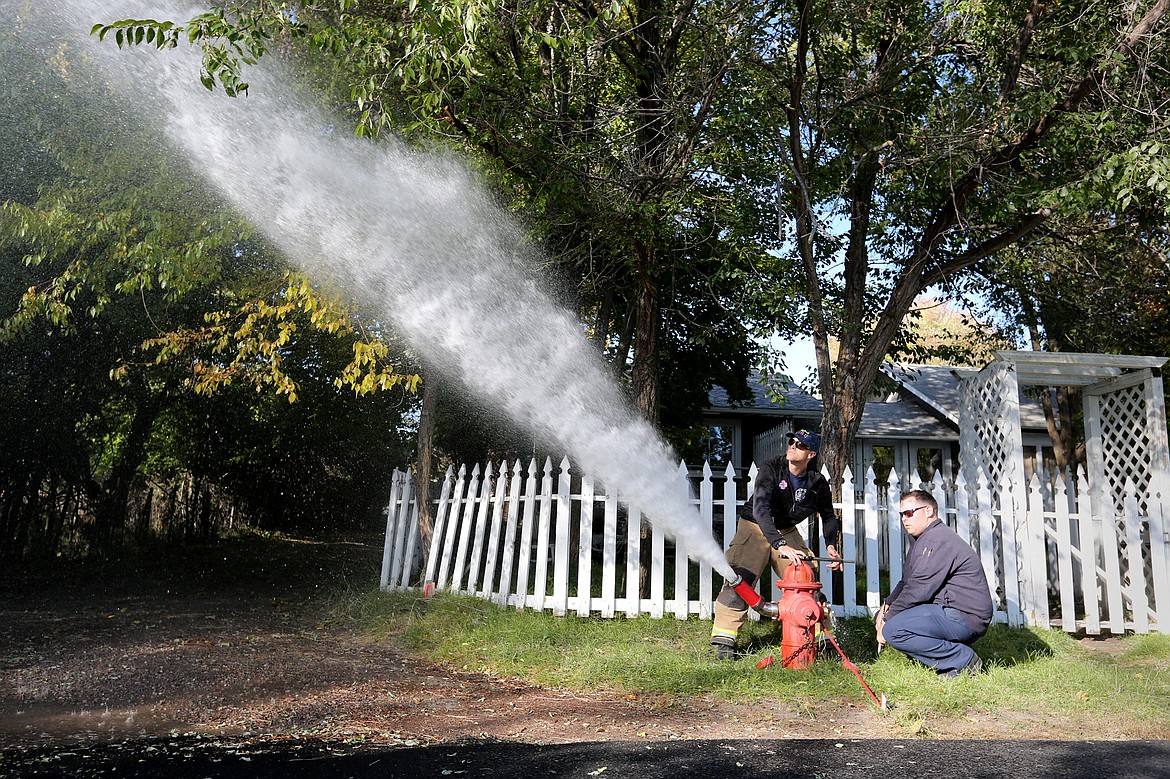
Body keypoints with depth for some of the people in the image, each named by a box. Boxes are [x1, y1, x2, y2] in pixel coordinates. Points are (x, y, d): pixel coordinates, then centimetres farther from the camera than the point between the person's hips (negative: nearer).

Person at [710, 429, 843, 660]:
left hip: (787, 531, 5)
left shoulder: (817, 482, -7)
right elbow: (760, 509, -35)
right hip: (756, 528, -4)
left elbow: (828, 516, 11)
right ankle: (724, 640, -14)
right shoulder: (771, 469, -22)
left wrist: (830, 545, -8)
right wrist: (780, 545, -47)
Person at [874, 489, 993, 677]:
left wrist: (888, 619, -12)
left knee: (893, 631, -25)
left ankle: (963, 660, -12)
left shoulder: (938, 540, -17)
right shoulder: (920, 541, 19)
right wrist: (887, 605, 1)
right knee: (883, 616, 13)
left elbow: (918, 590, -20)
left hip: (965, 618, -11)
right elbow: (906, 582, 20)